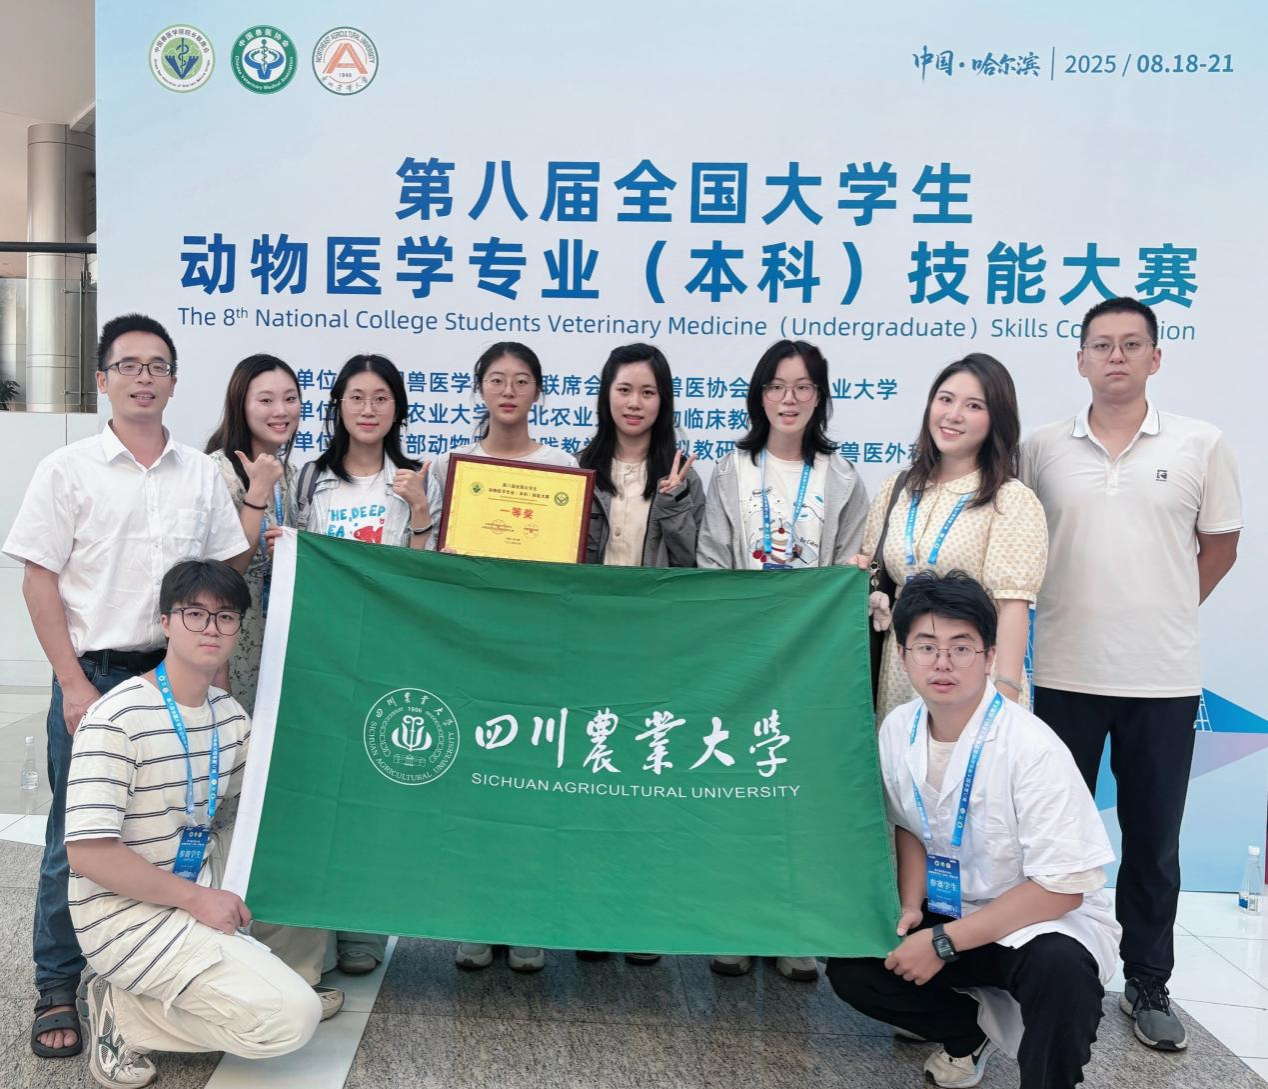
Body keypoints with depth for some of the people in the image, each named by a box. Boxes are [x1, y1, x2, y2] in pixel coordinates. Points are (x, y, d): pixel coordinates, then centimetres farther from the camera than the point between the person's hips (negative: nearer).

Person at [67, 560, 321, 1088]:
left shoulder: (230, 714, 4)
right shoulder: (117, 717, -18)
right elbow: (88, 853, -22)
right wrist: (196, 899, -19)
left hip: (201, 895, 8)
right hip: (126, 911, -8)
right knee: (292, 1019, -17)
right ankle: (122, 1013, -2)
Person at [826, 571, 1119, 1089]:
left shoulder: (1032, 748, -26)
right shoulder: (897, 729, -8)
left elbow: (1061, 888, -22)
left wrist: (944, 943, -22)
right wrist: (911, 906, -8)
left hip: (1047, 916, -5)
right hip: (948, 909, 6)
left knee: (1061, 973, -37)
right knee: (849, 967, -13)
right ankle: (973, 1027, 12)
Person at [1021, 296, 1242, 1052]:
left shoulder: (1201, 445, -1)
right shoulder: (1042, 449, 0)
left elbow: (1220, 546, 7)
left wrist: (1161, 615, 4)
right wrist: (1079, 612, 5)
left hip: (1164, 677, 0)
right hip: (1067, 673, 1)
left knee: (1154, 841, 11)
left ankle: (1149, 984, 26)